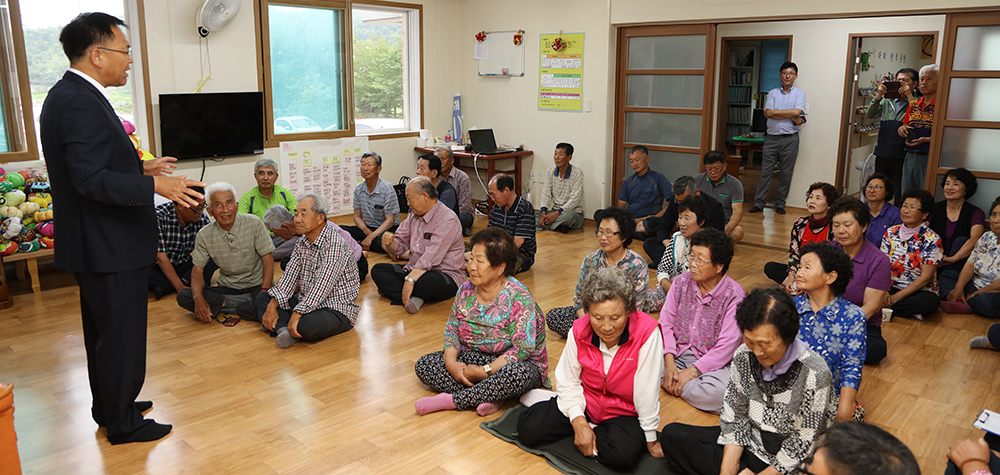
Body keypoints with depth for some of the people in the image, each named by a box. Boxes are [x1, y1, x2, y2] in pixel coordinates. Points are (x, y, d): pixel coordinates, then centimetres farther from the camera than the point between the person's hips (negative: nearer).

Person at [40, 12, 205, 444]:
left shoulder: (69, 95, 11)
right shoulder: (81, 104, -22)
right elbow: (90, 179, -28)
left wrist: (139, 168, 17)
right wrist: (155, 186, -31)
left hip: (98, 244, 11)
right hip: (108, 247, -11)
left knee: (104, 331, 22)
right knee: (121, 336, 3)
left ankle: (109, 406, 39)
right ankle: (122, 424, 18)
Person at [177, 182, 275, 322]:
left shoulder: (254, 223, -9)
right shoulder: (204, 235, -3)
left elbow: (268, 259, -8)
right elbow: (197, 270, 0)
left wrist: (265, 291, -22)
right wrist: (198, 298, -21)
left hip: (256, 286, -3)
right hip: (227, 288, 4)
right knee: (183, 297, -20)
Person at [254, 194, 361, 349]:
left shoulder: (335, 243, -20)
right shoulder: (301, 243, 8)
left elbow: (323, 286, -27)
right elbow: (289, 276, 2)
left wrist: (297, 314, -30)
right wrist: (272, 306, -11)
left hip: (337, 309, -9)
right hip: (306, 302, 9)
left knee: (305, 325, -37)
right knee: (261, 298, 4)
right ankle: (284, 329, -19)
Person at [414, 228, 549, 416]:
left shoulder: (519, 298, -19)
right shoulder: (466, 290, 0)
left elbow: (523, 349, -23)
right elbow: (451, 330, 4)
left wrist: (485, 371, -25)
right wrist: (451, 362, -16)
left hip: (509, 363, -6)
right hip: (473, 358, 6)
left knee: (517, 374, -41)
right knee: (423, 365, -12)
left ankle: (451, 400, -24)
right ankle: (491, 397, -23)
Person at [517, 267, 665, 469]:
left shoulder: (647, 333, -27)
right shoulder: (579, 331, -13)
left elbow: (647, 392, -21)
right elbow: (568, 382, -6)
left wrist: (650, 440, -13)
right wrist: (579, 422, -19)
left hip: (625, 413, -3)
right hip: (585, 403, 3)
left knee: (622, 454, -35)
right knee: (528, 428, -12)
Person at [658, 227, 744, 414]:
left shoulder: (734, 297, -13)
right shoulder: (681, 282, 2)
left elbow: (727, 347, -16)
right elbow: (665, 323, 0)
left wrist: (692, 372, -20)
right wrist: (669, 363, -13)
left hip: (712, 362, -2)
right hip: (676, 354, 2)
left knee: (717, 393, -35)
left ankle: (667, 383, -12)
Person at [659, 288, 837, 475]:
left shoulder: (814, 374, -24)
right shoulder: (744, 355, -7)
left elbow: (801, 448, -18)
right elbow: (735, 418, 0)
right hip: (750, 443, 7)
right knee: (672, 434, -5)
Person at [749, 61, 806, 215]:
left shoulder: (799, 94, 6)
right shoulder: (773, 93, 9)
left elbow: (797, 112, -12)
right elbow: (767, 113, -6)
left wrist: (775, 112, -7)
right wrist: (791, 117, -9)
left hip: (790, 139, -1)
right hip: (772, 137, 1)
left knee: (786, 173, 4)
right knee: (766, 170, 0)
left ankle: (780, 204, 13)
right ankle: (758, 203, 4)